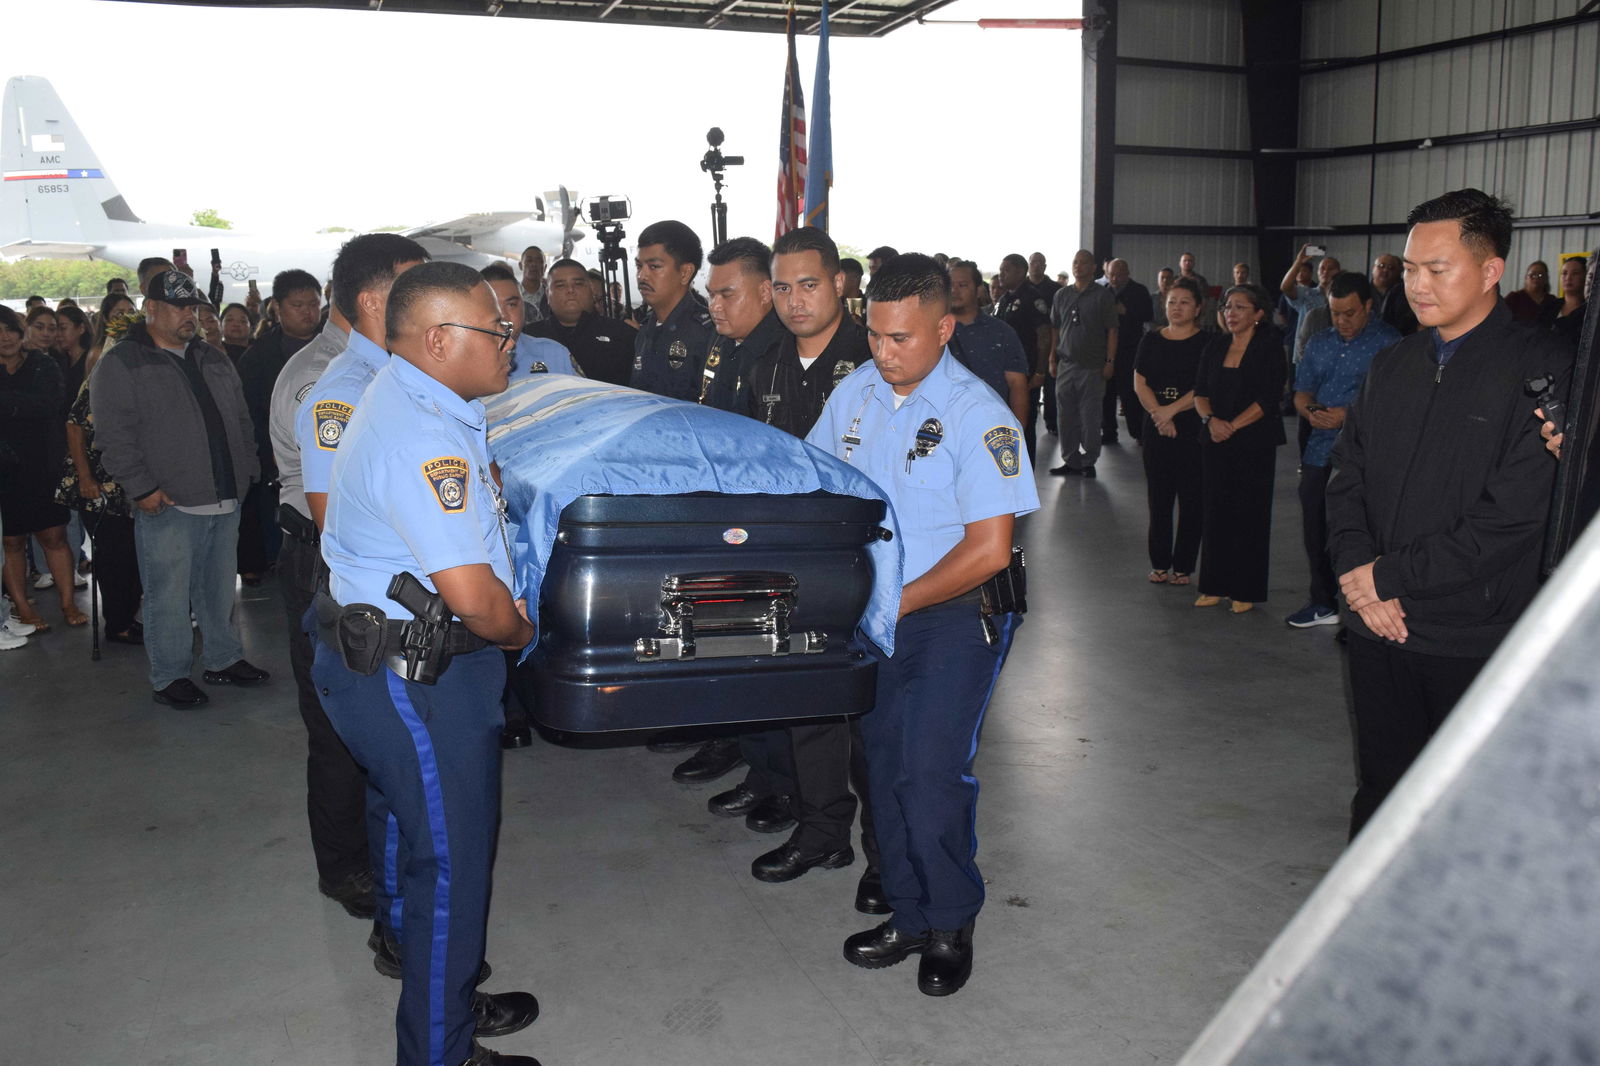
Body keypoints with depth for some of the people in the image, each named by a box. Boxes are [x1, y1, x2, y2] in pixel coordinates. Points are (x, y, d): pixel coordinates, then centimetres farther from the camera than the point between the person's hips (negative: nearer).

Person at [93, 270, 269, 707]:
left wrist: (247, 471, 11)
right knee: (169, 596, 1)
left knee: (220, 589, 15)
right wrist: (142, 488, -16)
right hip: (167, 506, -6)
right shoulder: (121, 364, -4)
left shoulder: (214, 360, 17)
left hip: (224, 500, 6)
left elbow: (241, 422, 21)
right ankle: (169, 676, 14)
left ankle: (224, 659, 29)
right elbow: (115, 436, -10)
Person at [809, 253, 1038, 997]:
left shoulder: (977, 414, -15)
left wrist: (897, 601, -16)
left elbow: (990, 549, -18)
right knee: (885, 764, 10)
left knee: (931, 768, -10)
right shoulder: (853, 393, 2)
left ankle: (951, 926, 13)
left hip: (954, 612, -5)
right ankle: (907, 915, 28)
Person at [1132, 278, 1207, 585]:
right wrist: (1158, 415, -11)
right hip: (1156, 431, 3)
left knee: (1191, 499, 1)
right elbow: (1139, 384, 3)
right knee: (1158, 498, 5)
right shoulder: (1151, 340, 10)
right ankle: (1160, 563, 15)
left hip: (1193, 430, -3)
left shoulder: (1206, 343, -1)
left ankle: (1183, 566, 9)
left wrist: (1171, 410, -14)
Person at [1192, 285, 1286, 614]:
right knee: (1215, 511, 6)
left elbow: (1268, 399, -12)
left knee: (1249, 514, 0)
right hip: (1215, 441, 5)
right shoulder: (1215, 346, 10)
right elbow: (1200, 392, 7)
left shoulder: (1269, 347, -5)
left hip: (1254, 442, -4)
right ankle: (1215, 586, 15)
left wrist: (1232, 426, -17)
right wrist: (1210, 420, -11)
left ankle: (1246, 590, 8)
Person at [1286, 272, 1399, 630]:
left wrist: (1350, 416, -21)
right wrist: (1310, 412, -4)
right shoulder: (1318, 344, 14)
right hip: (1320, 450, 6)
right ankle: (1323, 603, 30)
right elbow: (1301, 393, 18)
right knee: (1316, 531, 13)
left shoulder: (1389, 343, -7)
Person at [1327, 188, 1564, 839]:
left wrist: (1389, 575, -13)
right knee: (1380, 785, 15)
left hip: (1474, 639, -5)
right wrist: (1357, 571, -6)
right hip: (1377, 625, 5)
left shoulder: (1541, 372, -9)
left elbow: (1511, 519, -16)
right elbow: (1346, 480, 10)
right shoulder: (1391, 368, 11)